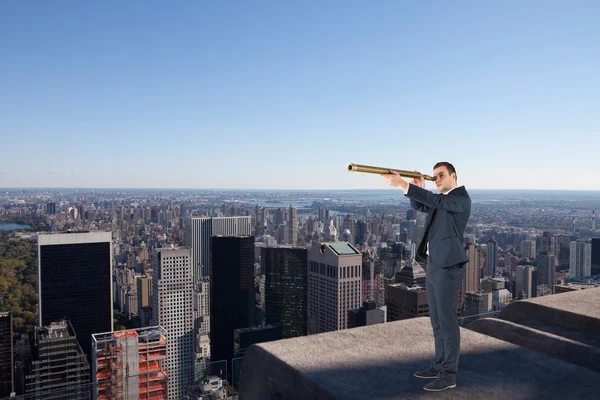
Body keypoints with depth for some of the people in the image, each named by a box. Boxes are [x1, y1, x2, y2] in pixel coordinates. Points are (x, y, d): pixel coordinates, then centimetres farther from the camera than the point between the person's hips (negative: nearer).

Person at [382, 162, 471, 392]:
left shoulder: (461, 198, -11)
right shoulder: (440, 199, 18)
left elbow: (433, 201, -26)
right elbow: (418, 206, 13)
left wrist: (403, 185, -33)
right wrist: (417, 187, -7)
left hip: (448, 267, -9)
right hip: (433, 265, 9)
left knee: (447, 321, -4)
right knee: (436, 320, 15)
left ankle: (449, 375, 5)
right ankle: (439, 366, 26)